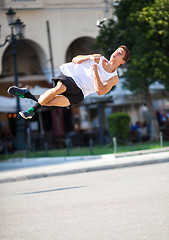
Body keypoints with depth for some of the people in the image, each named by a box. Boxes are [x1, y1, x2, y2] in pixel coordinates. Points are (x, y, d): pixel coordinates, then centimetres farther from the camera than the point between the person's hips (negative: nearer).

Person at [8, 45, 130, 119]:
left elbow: (100, 91, -9)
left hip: (78, 92, -2)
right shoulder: (100, 58, 16)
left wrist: (95, 71, -14)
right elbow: (75, 60, 13)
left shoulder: (114, 79, 7)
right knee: (60, 87, -35)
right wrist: (89, 57, -5)